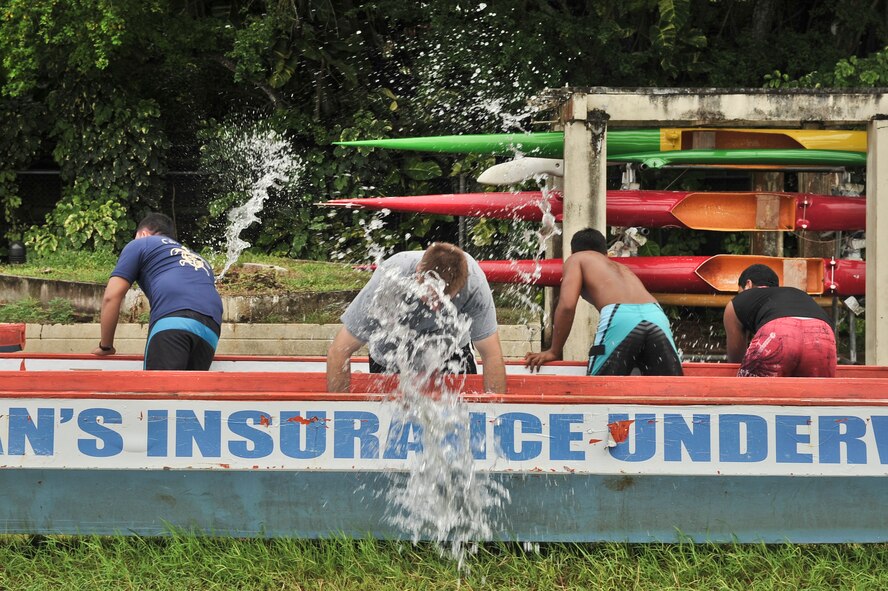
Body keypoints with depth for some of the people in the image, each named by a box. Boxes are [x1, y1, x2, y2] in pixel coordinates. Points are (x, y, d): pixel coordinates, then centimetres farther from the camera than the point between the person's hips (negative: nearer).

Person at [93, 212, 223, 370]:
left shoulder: (139, 244, 26)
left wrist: (105, 346, 26)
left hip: (172, 320, -5)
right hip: (211, 330, 5)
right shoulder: (198, 259, 42)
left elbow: (111, 297, 17)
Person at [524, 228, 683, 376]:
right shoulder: (623, 268, 41)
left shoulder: (577, 259, 25)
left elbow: (567, 305, 8)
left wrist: (554, 352, 14)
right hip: (656, 316, 5)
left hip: (620, 317, -5)